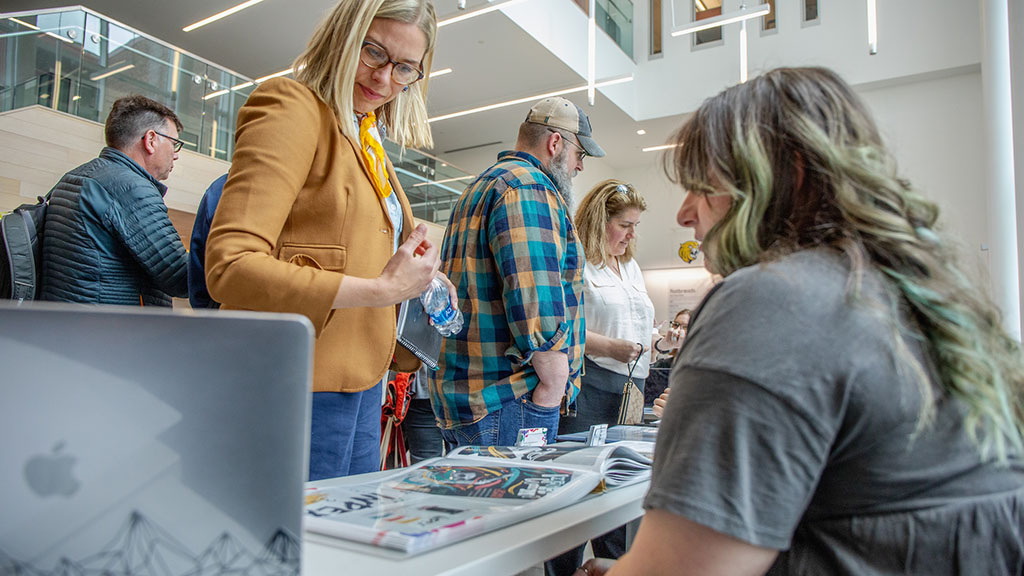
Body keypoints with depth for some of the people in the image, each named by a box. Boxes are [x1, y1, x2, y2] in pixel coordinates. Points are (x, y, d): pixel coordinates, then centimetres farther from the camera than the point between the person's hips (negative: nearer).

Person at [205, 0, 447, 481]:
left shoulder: (368, 143, 17)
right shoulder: (292, 106, -9)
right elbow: (230, 268, -20)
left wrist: (419, 279, 5)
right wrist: (382, 289, -20)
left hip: (361, 382, 9)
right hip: (303, 384, -8)